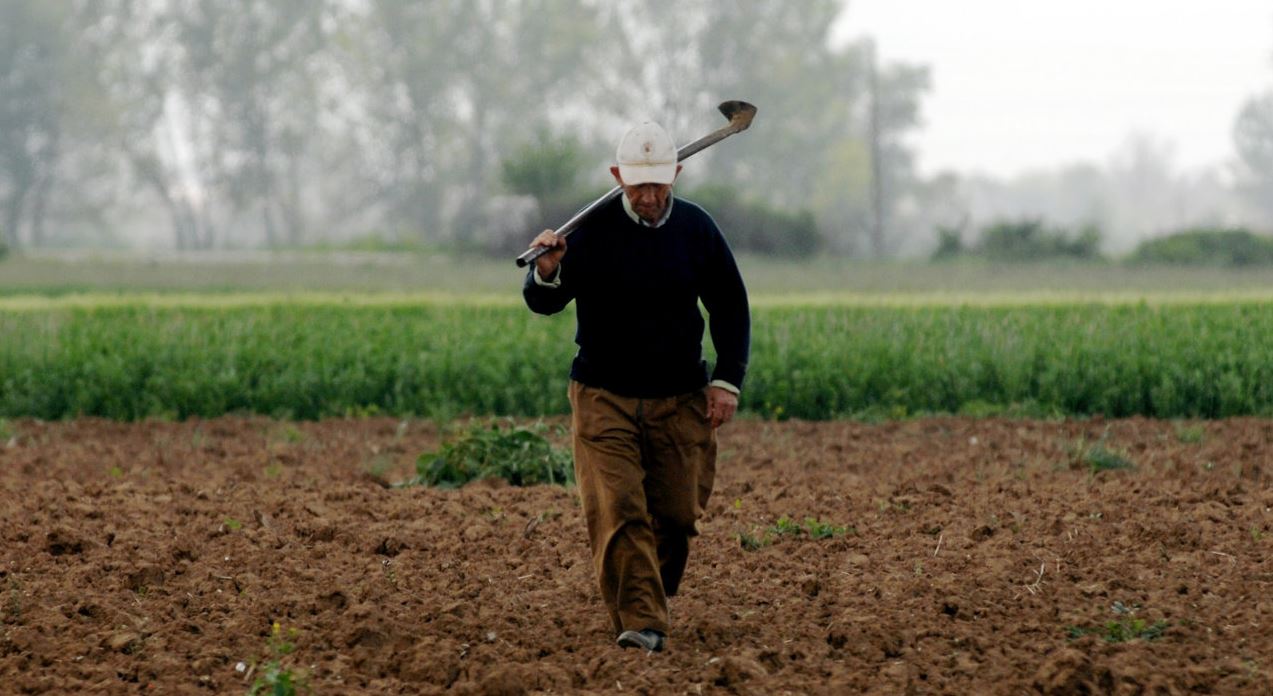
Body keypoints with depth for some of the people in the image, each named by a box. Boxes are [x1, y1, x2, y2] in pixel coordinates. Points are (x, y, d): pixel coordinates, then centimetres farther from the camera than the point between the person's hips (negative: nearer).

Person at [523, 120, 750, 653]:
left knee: (677, 513, 4)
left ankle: (654, 596, 28)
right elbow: (543, 304, -3)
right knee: (617, 512, -15)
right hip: (603, 398, -2)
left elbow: (730, 307, 12)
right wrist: (546, 274, -26)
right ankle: (640, 623, -19)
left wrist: (728, 380, 3)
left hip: (680, 402, 2)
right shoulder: (592, 229, -6)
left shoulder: (697, 229, 1)